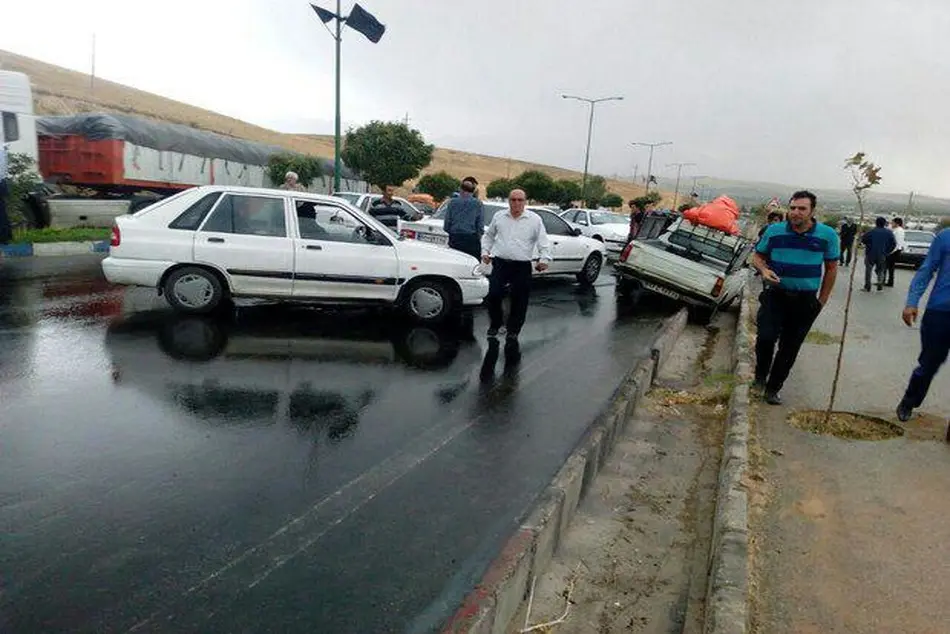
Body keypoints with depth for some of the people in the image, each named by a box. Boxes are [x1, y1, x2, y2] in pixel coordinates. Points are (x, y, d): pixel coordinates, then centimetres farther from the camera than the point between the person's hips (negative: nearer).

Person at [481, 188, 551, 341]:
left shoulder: (534, 219, 1)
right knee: (494, 295, -4)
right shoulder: (499, 216, 9)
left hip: (522, 267, -1)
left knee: (519, 300, 3)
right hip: (500, 264, 1)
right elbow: (488, 236, 21)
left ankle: (513, 330, 20)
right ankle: (494, 324, 19)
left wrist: (544, 259, -15)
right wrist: (485, 251, 9)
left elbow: (543, 241, -2)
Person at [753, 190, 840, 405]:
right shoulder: (774, 231, -2)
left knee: (790, 348, 8)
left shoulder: (827, 235, -3)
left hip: (805, 301, 1)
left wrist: (822, 301, 4)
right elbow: (758, 256, 9)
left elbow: (831, 268, 6)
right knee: (766, 337, -17)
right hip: (775, 295, -1)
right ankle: (760, 375, 12)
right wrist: (764, 270, -14)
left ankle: (773, 389, 24)